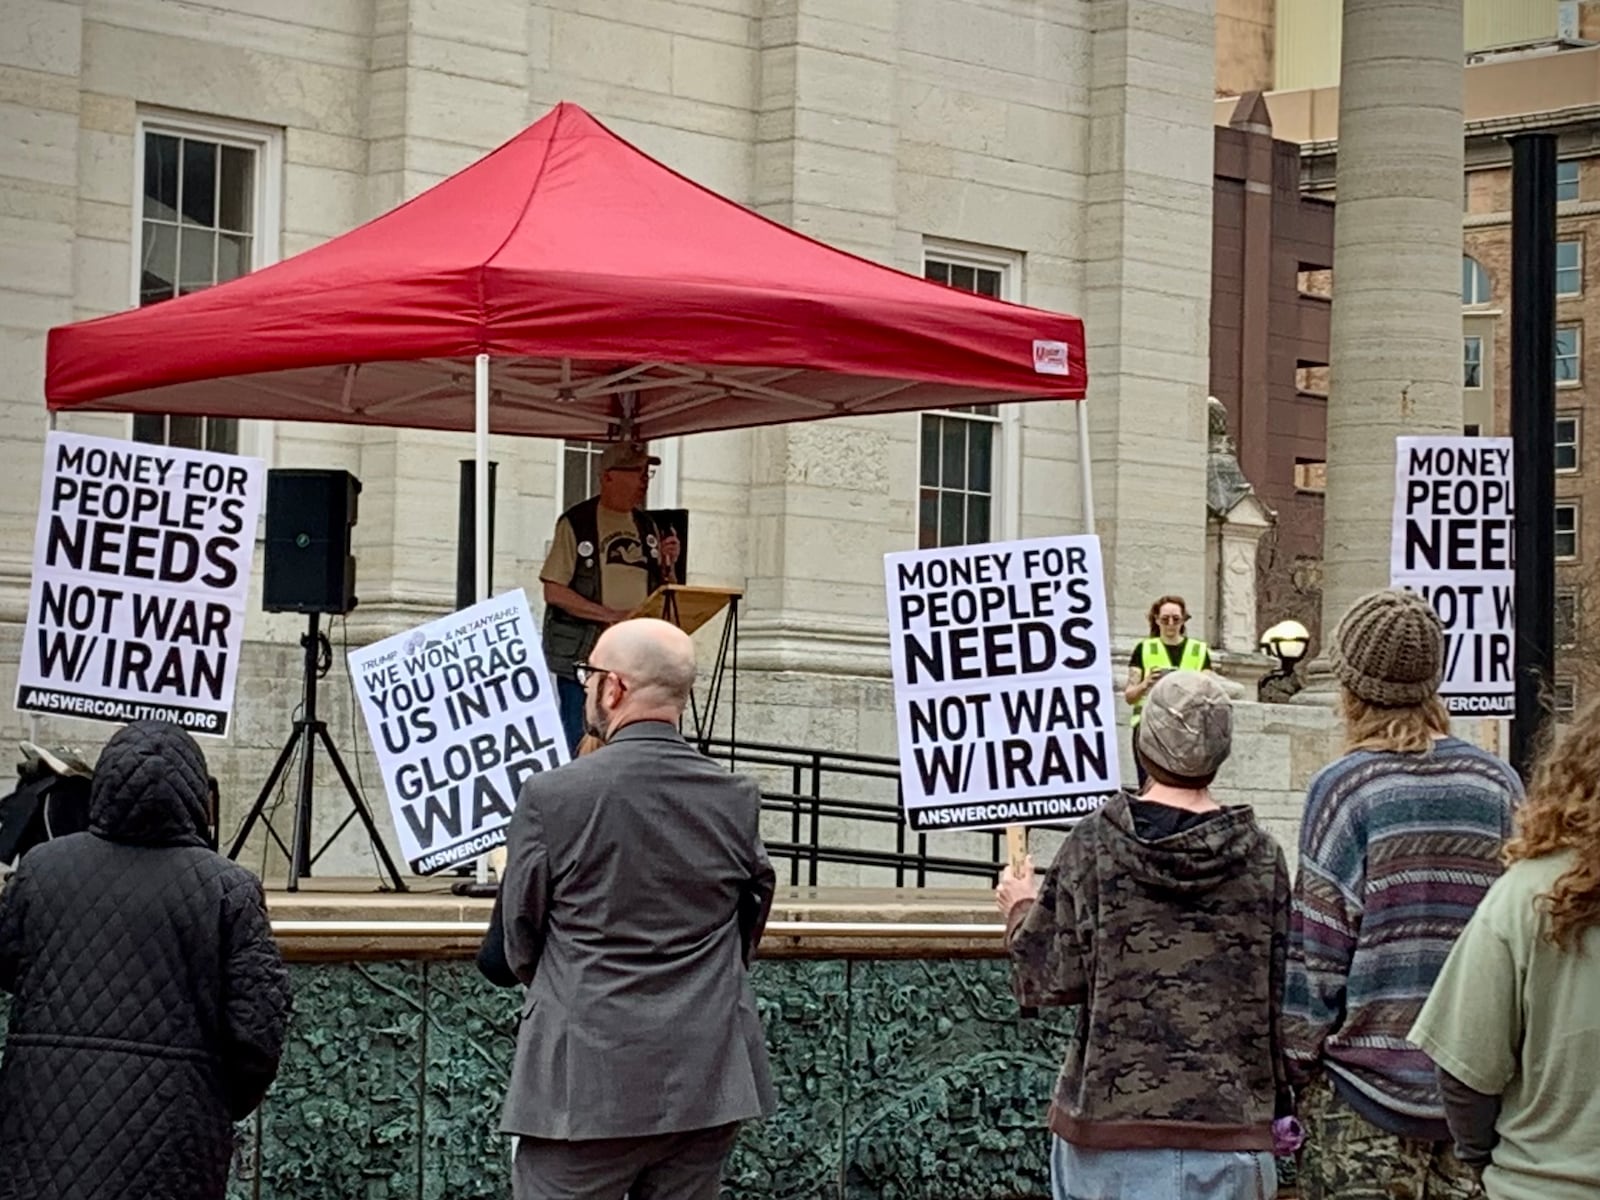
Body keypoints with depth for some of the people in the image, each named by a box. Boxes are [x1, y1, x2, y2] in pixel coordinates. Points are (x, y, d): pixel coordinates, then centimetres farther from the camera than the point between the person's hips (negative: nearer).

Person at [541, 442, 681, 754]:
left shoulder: (646, 526, 13)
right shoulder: (576, 523, -5)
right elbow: (554, 591, -10)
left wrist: (667, 565, -2)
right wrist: (612, 616, -17)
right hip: (583, 655, -5)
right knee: (580, 749, -3)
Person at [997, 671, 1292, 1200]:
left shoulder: (1095, 843, -4)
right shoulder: (1261, 858, 1)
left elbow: (1056, 979, -2)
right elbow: (1280, 993, 4)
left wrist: (1021, 910, 18)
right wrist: (1281, 1107, 16)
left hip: (1110, 1115, -1)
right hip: (1229, 1121, 1)